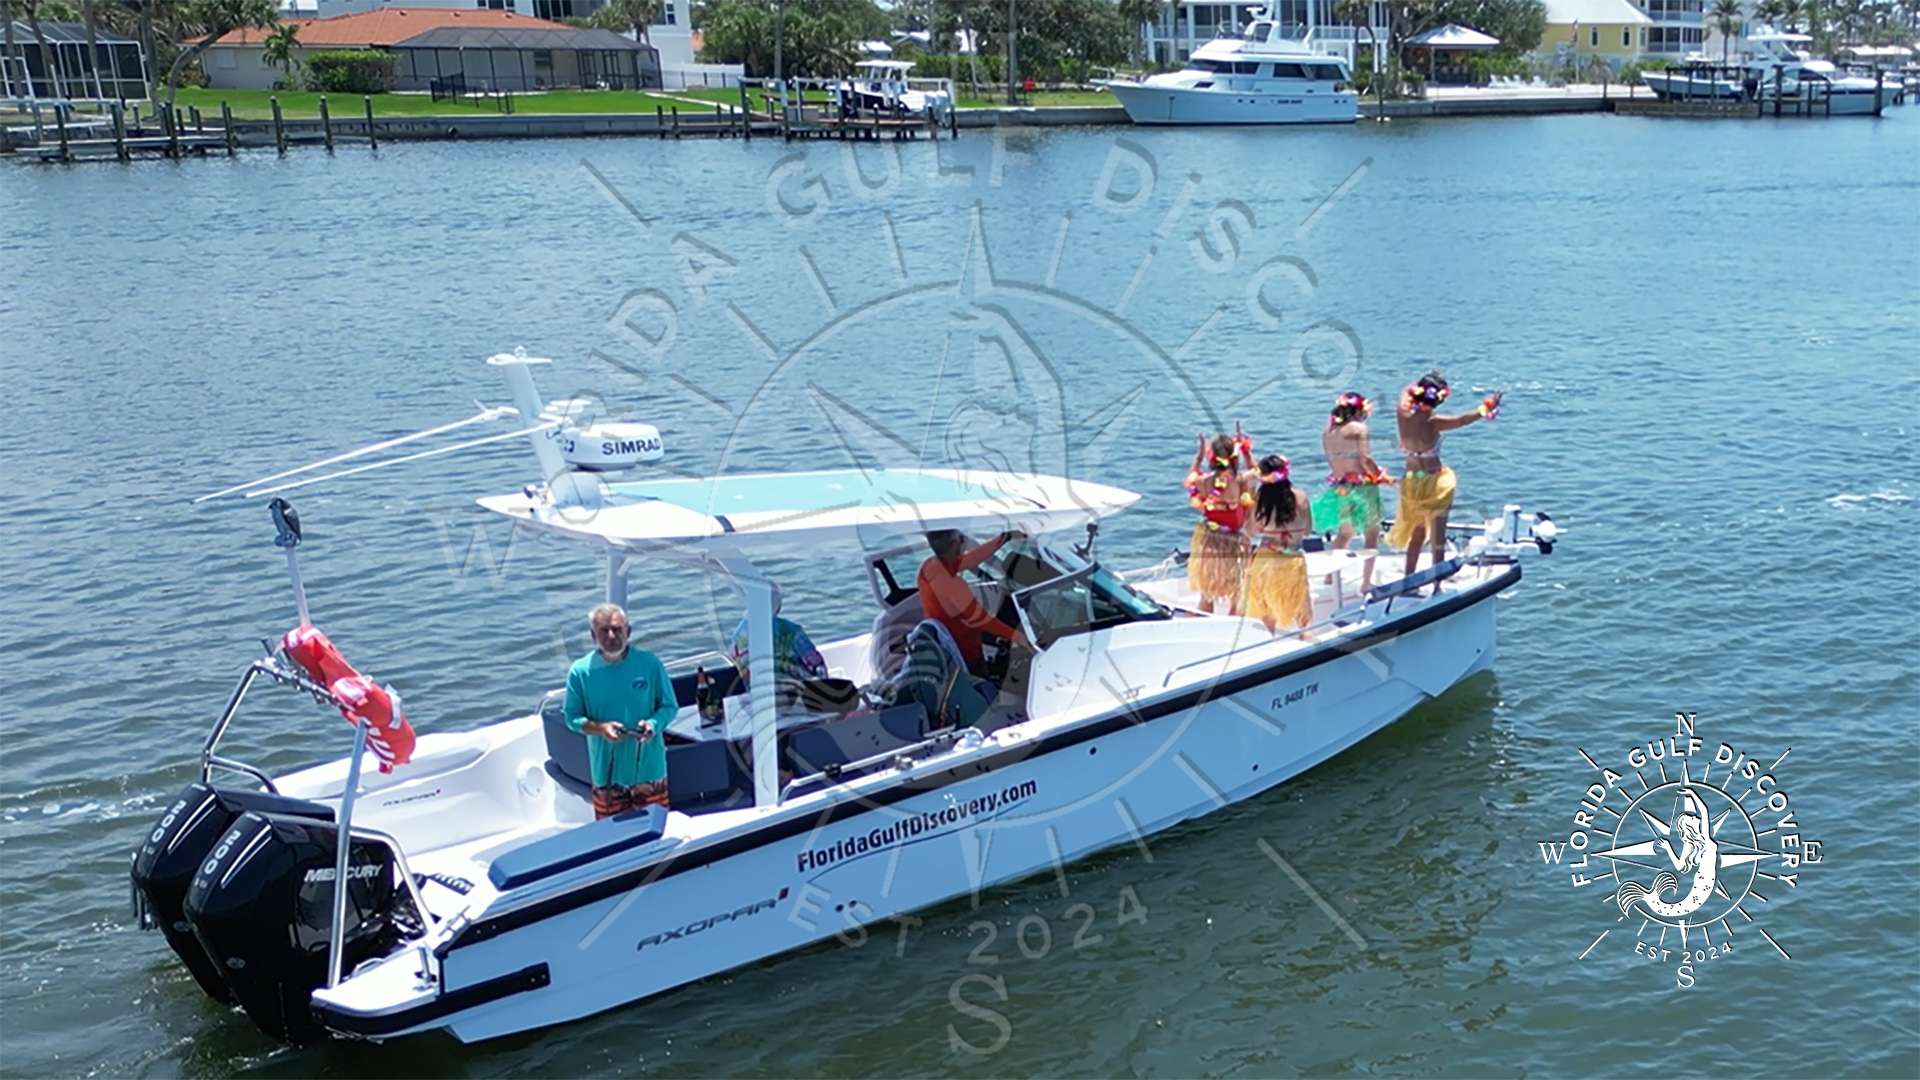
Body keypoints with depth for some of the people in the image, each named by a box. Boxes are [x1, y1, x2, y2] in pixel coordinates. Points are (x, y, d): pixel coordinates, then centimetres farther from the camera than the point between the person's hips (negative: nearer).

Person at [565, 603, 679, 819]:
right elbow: (572, 718, 2)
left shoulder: (649, 663, -5)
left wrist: (654, 723, -18)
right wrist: (599, 728, -18)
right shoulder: (580, 671, -4)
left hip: (649, 767, 0)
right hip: (607, 773, 0)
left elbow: (670, 706, 3)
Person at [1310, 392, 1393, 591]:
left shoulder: (1327, 432, 7)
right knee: (1371, 534, 5)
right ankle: (1366, 581, 2)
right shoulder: (1358, 428, -9)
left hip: (1338, 488, 6)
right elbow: (1365, 459, -17)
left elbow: (1331, 461, 9)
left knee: (1344, 533, 25)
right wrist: (1382, 477, -5)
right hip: (1361, 486, -6)